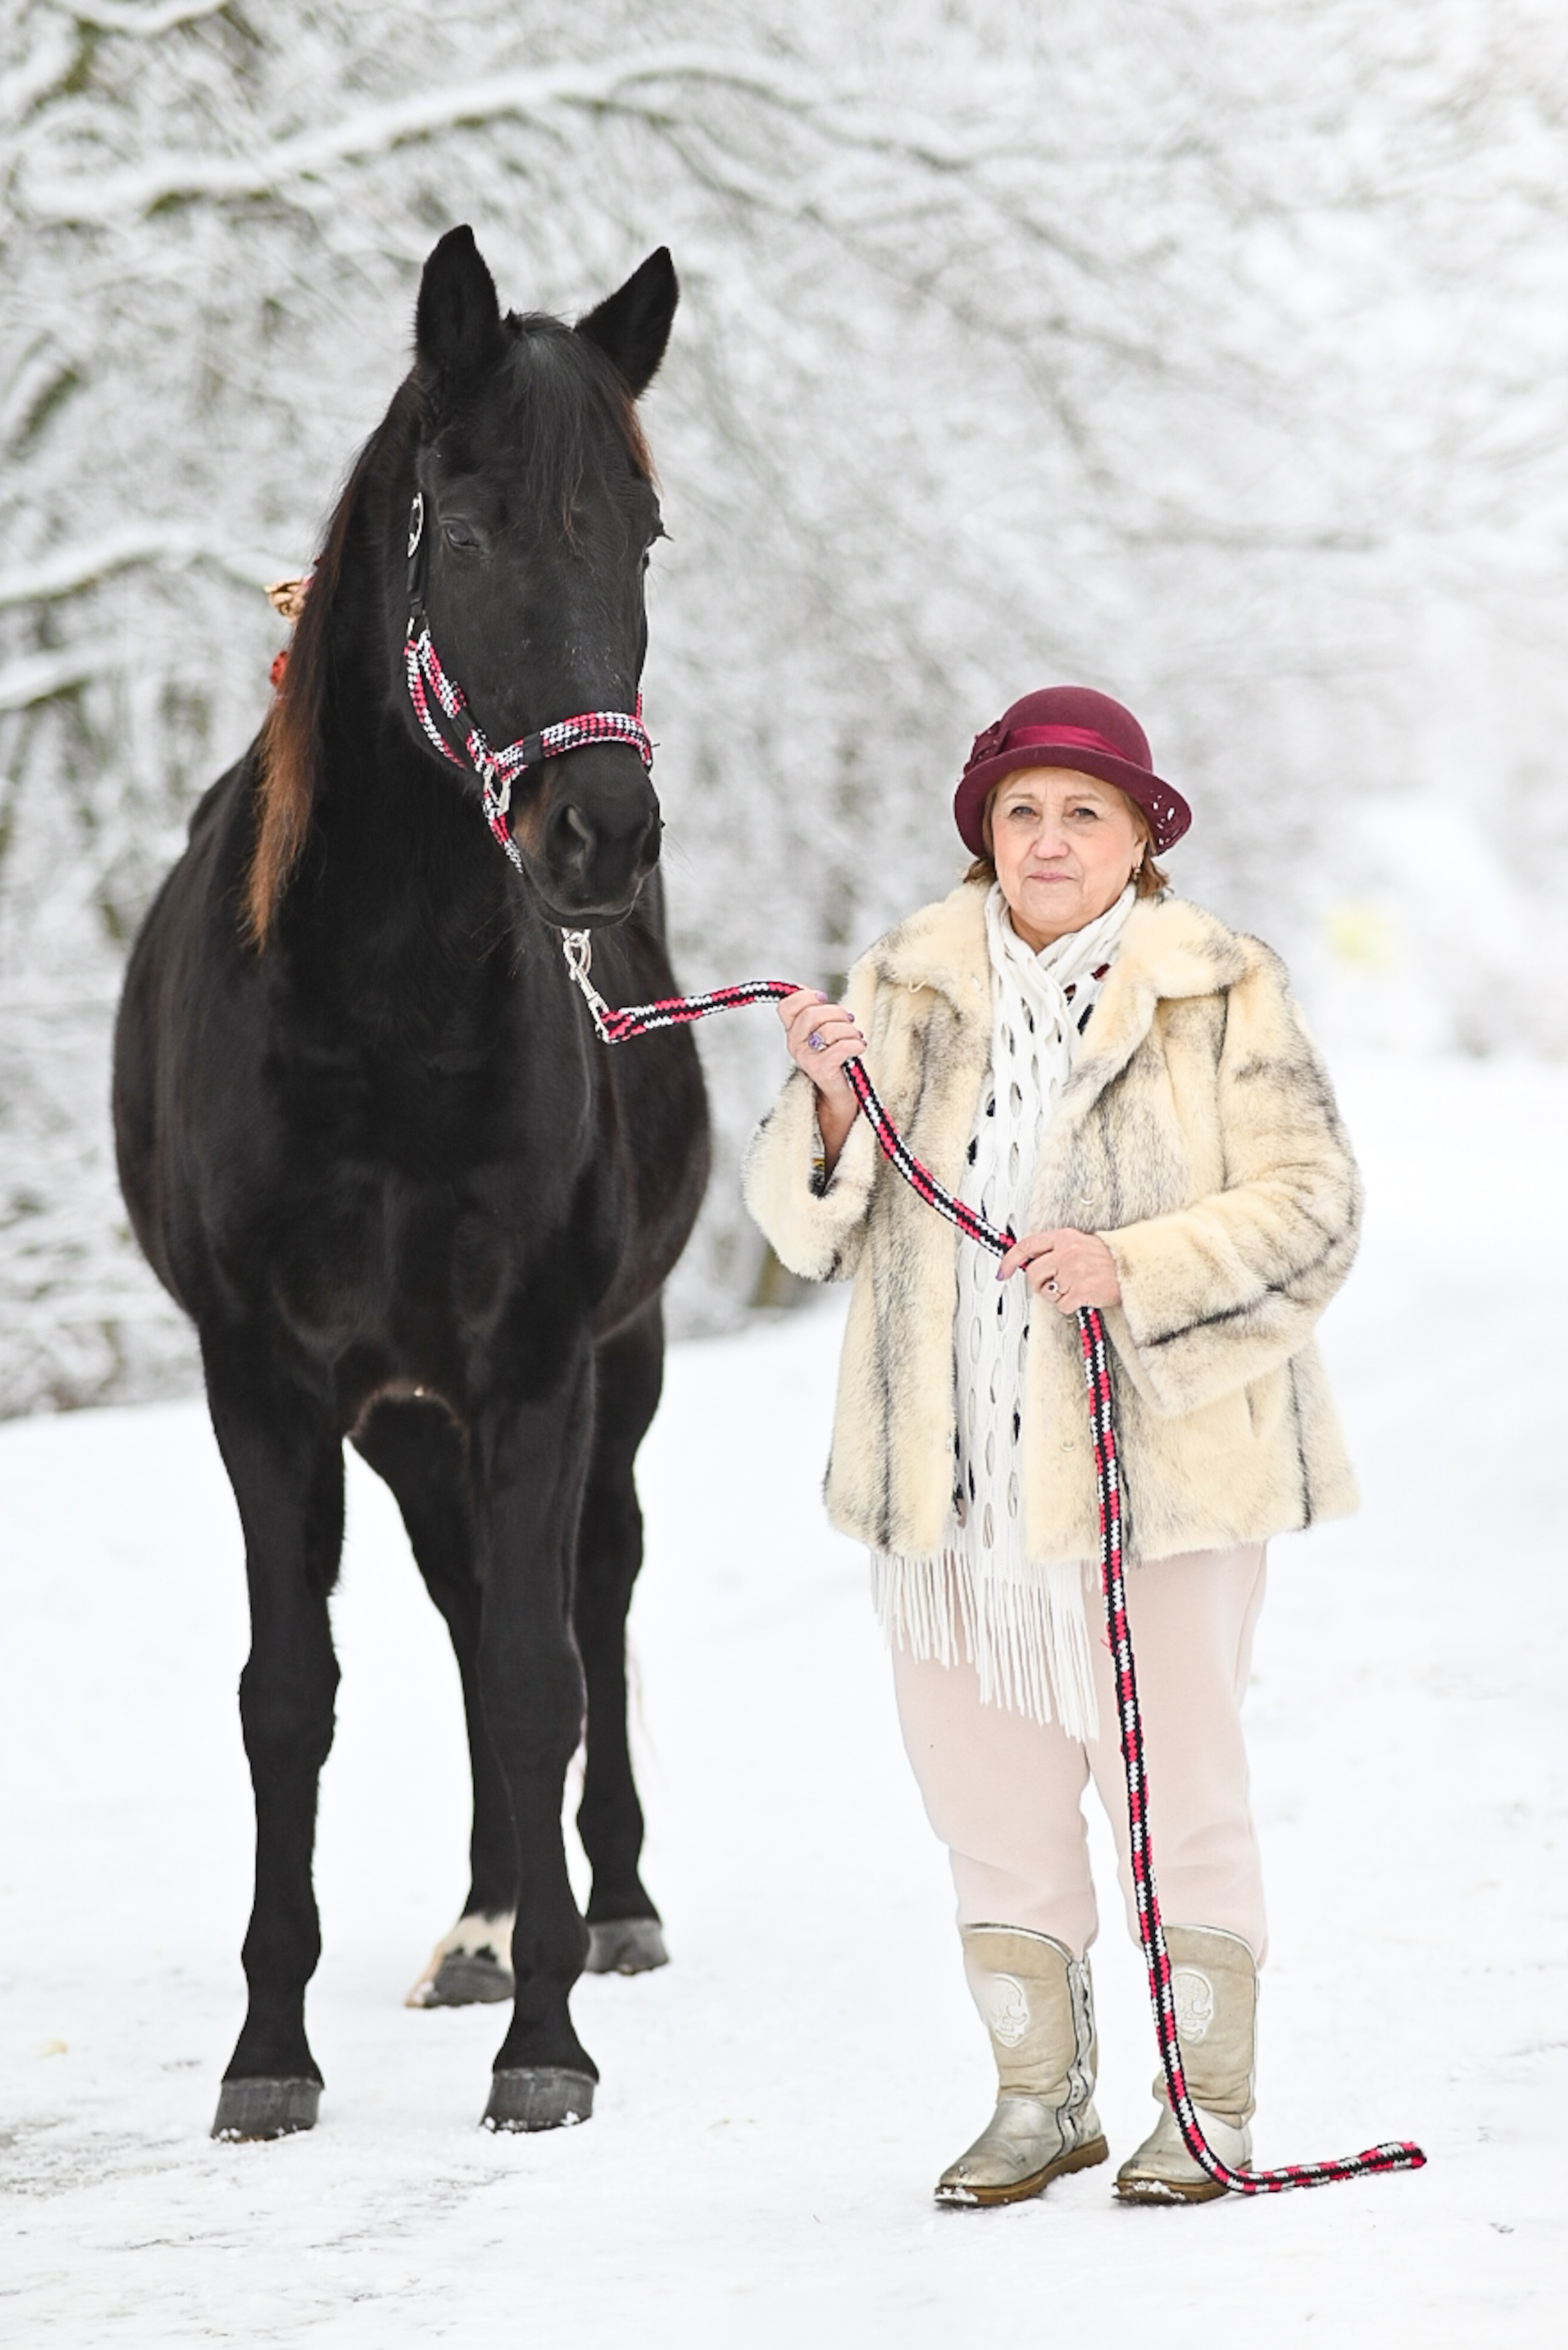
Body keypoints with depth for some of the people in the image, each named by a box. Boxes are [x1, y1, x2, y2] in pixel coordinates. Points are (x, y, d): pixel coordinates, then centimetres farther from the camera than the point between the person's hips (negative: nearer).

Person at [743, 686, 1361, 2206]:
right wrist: (828, 1105, -14)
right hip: (953, 1476, 4)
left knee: (1175, 1782, 1)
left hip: (1157, 1457, -3)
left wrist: (1134, 1268, -20)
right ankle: (1039, 2097, 22)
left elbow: (1308, 1210, -6)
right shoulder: (903, 990, 8)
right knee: (987, 1793, 9)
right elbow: (812, 1229, 7)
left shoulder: (1221, 996, -1)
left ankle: (1210, 2101, 14)